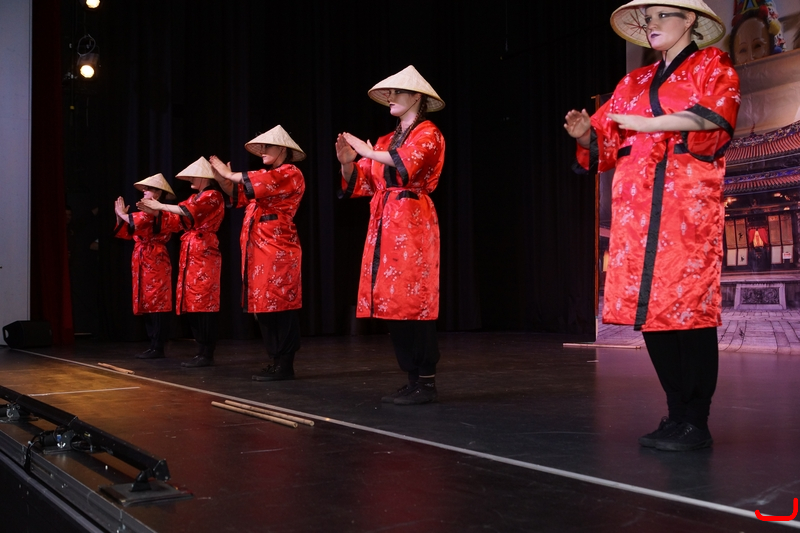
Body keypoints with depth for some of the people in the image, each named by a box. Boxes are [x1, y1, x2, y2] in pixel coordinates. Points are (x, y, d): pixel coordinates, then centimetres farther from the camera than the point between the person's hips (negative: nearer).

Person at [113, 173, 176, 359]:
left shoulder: (158, 211, -8)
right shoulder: (148, 212, 21)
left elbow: (140, 221, -25)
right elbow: (129, 233, 22)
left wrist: (123, 214, -10)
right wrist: (120, 217, 11)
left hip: (154, 261, -10)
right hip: (145, 261, 10)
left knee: (156, 303, -9)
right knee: (148, 304, 8)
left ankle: (158, 348, -8)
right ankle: (154, 345, 12)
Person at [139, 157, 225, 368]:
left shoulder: (213, 196, -5)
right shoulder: (194, 197, 22)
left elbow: (188, 211, -20)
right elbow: (177, 221, 18)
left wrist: (160, 206, -16)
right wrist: (155, 212, 7)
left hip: (204, 253, -9)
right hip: (190, 254, 9)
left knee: (203, 303, -10)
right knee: (193, 303, 7)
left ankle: (207, 354, -9)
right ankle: (202, 351, 11)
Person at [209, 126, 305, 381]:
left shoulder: (290, 174, -3)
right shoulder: (268, 177, 23)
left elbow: (258, 182, -19)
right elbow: (239, 196, 21)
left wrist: (229, 174, -9)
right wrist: (221, 178, 7)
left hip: (278, 249, -9)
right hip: (260, 249, 9)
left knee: (279, 306, -8)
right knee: (265, 306, 8)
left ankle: (284, 365, -5)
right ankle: (275, 362, 14)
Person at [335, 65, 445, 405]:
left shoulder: (428, 134, 0)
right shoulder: (386, 141, 22)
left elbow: (407, 162, -21)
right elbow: (361, 184, 17)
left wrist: (368, 152, -16)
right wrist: (348, 163, 0)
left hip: (413, 223, -7)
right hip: (383, 224, 8)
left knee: (414, 301, -9)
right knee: (392, 301, 5)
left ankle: (426, 382, -3)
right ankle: (412, 378, 12)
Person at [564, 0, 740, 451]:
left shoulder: (712, 65, 10)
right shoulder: (633, 83, 25)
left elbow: (715, 112, -11)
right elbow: (607, 146, 20)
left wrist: (645, 123, -9)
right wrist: (587, 134, -2)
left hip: (687, 198, -5)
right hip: (636, 206, 5)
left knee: (687, 304, -11)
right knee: (651, 306, 1)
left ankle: (695, 423, -4)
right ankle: (677, 414, 10)